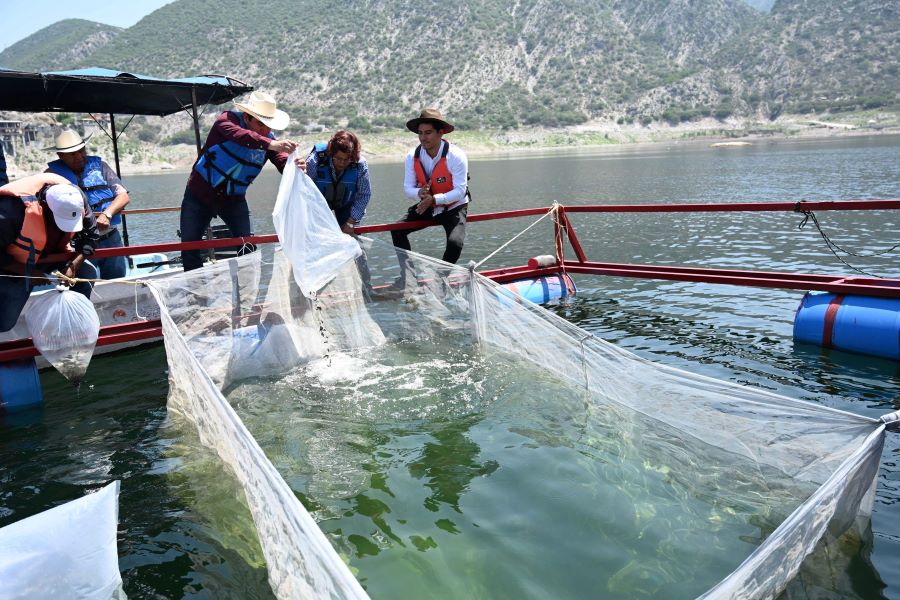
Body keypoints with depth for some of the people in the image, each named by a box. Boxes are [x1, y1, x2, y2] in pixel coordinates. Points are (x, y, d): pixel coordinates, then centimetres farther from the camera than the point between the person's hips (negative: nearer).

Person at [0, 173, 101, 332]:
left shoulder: (75, 198, -22)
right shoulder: (13, 208, -37)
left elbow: (91, 234, -12)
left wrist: (73, 266, -24)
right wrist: (28, 273, -30)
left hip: (52, 255, 5)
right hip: (16, 265, -5)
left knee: (88, 273, -18)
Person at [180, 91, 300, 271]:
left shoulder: (268, 139, -8)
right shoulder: (227, 119, -18)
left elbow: (284, 164, -22)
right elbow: (239, 135, -42)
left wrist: (296, 166, -47)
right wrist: (270, 144, -58)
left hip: (234, 199, 3)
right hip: (200, 194, -2)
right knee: (189, 247, 0)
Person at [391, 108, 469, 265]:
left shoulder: (456, 156, -22)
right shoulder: (412, 156, -10)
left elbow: (460, 191, -23)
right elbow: (408, 189, -6)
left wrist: (433, 199, -36)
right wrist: (419, 193, -31)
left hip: (453, 207, -4)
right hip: (427, 206, 5)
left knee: (455, 243, -26)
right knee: (397, 231, -6)